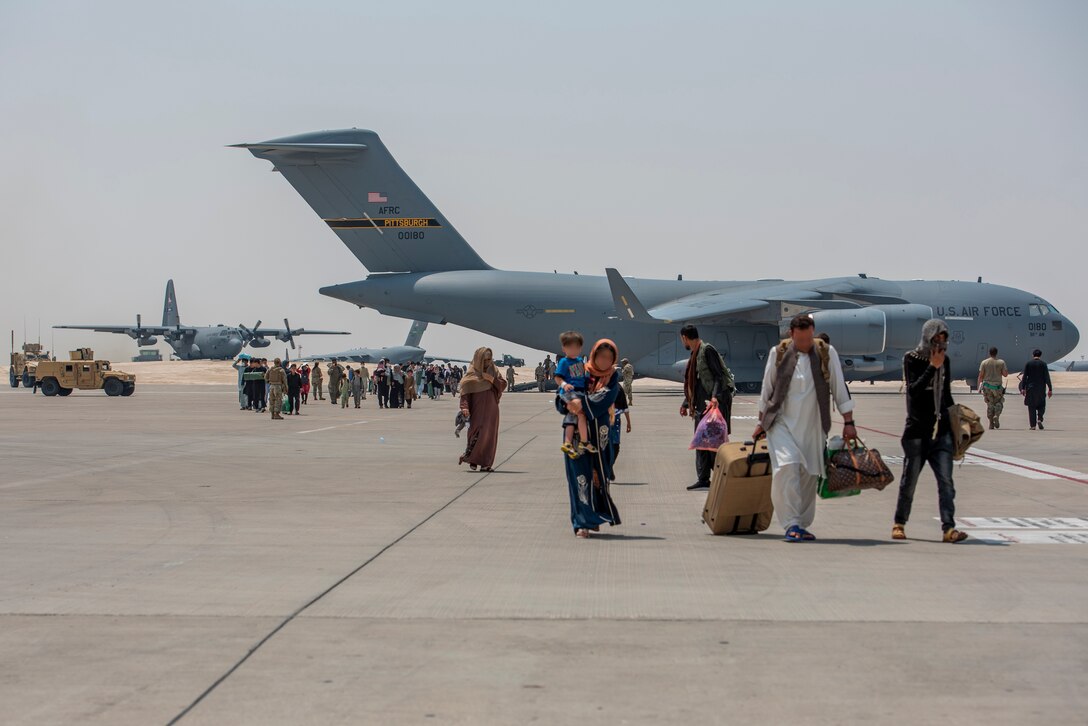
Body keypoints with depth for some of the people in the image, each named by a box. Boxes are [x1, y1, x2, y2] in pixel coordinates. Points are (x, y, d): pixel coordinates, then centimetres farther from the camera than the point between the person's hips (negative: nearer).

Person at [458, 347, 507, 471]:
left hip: (491, 409, 5)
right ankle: (471, 458, -2)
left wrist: (492, 379, -12)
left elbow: (503, 385, 4)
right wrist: (465, 407, -23)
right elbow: (465, 391, -10)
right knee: (479, 433, -15)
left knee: (490, 435, 2)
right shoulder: (472, 374, -5)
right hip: (478, 409, -5)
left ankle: (486, 463, 5)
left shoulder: (493, 371, 11)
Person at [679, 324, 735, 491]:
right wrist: (686, 404, 29)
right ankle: (703, 479, 12)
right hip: (702, 404, 10)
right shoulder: (694, 355, 19)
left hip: (715, 403, -10)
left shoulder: (707, 350, -9)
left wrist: (715, 397, -29)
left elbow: (719, 375, -17)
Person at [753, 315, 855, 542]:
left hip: (813, 427, 2)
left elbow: (839, 389, 4)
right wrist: (762, 423, 14)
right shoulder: (778, 353, 0)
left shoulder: (827, 353, 0)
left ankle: (802, 525, 17)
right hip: (782, 423, -1)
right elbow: (767, 389, 10)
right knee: (787, 467, -19)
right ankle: (791, 524, -16)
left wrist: (848, 422, 1)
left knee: (809, 475, 4)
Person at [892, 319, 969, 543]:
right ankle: (899, 524, 21)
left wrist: (955, 423, 21)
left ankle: (948, 528, -12)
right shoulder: (912, 359, -3)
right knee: (909, 480, 5)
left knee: (946, 481, -8)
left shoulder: (945, 361, 12)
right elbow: (913, 390, -17)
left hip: (941, 430, 4)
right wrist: (932, 367, -18)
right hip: (917, 430, -4)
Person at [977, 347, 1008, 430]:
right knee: (999, 403, 11)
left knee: (990, 404, 6)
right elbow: (1005, 374, -2)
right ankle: (996, 416, -15)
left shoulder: (984, 362, 0)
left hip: (987, 385, 1)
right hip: (998, 385, -1)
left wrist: (979, 386, 3)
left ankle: (991, 423, 3)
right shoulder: (1001, 362, -2)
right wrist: (1006, 369, 19)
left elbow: (981, 375, -2)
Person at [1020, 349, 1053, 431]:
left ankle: (1033, 425, 2)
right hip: (1041, 389, -1)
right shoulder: (1043, 364, -2)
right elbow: (1047, 377, -5)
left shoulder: (1028, 364, 0)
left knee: (1031, 406, 5)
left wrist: (1023, 388, -2)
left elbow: (1024, 376, -3)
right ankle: (1039, 419, -9)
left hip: (1030, 388, 1)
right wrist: (1050, 389, -2)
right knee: (1041, 405, 14)